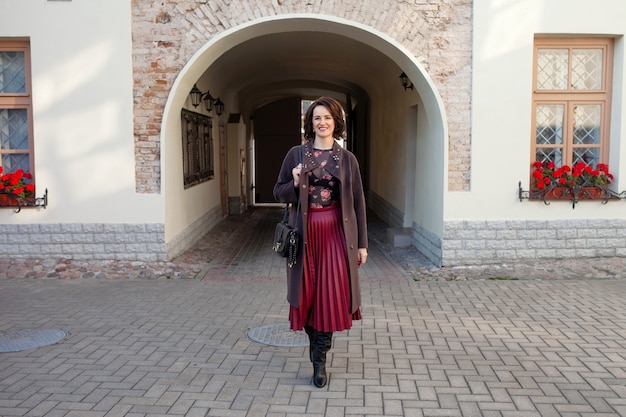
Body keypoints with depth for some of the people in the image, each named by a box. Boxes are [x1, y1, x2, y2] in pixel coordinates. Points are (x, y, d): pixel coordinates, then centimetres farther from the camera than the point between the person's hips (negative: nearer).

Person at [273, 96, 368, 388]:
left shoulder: (347, 159, 3)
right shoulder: (296, 154, 3)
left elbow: (357, 201, 4)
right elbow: (278, 193, 8)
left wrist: (362, 243, 1)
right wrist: (295, 183, -15)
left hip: (336, 232, 0)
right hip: (305, 232, 1)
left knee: (330, 294, -1)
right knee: (308, 292, 7)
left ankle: (319, 358, 12)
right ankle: (316, 341, 32)